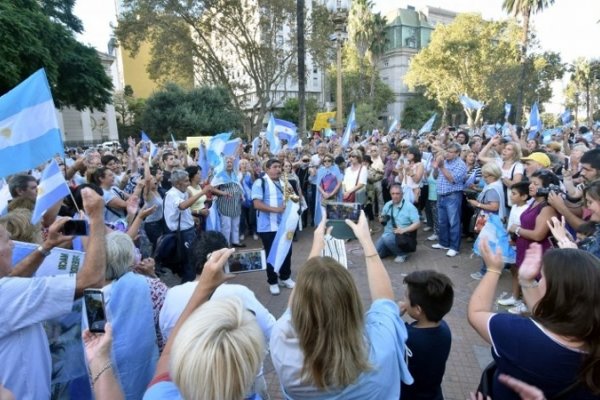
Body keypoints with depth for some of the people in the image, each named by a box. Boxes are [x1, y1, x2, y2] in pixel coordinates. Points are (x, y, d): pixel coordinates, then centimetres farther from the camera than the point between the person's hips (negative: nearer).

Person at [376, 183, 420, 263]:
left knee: (386, 238, -36)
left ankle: (402, 254, -10)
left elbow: (417, 223, -13)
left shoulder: (409, 206, -9)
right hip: (387, 234, 5)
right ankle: (393, 249, 16)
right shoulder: (387, 205, 7)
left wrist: (404, 230, -26)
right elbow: (381, 219, 18)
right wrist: (382, 219, -7)